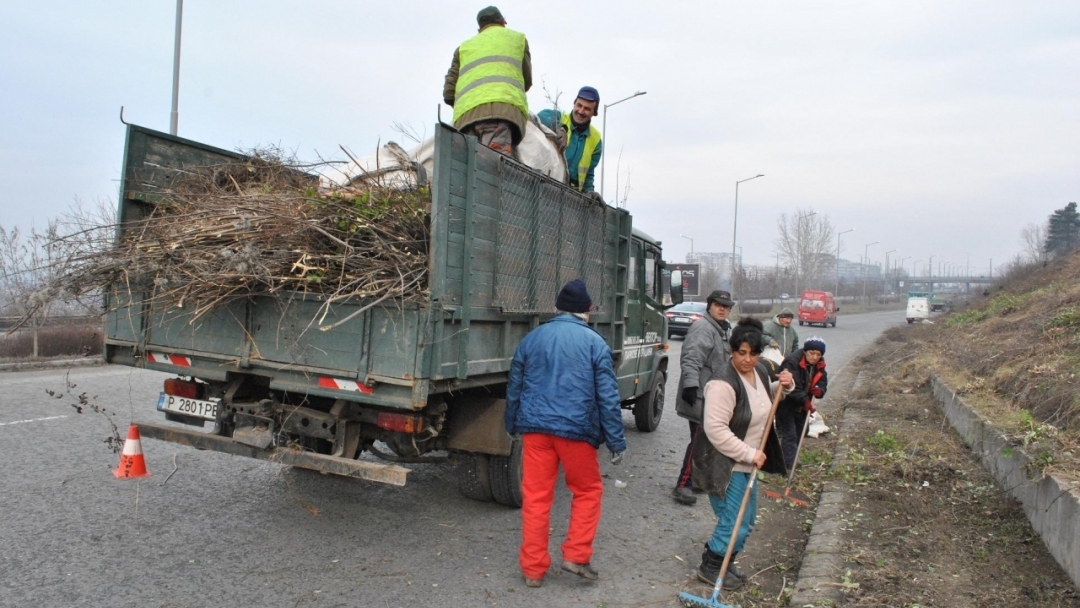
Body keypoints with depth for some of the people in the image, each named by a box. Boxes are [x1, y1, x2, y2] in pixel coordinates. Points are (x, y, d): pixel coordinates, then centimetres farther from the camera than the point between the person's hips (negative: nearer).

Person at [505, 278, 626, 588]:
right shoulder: (594, 342, -2)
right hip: (576, 429, -3)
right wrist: (616, 441, 1)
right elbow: (608, 396, -4)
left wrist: (512, 426, 28)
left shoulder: (532, 338, 9)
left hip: (535, 427, 3)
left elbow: (514, 387, 15)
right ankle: (576, 555, 14)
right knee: (588, 491, 17)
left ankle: (533, 568, 16)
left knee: (535, 497, 9)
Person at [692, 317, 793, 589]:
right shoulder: (724, 383, -26)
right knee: (734, 523, -3)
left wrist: (783, 386, 3)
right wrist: (750, 454, -25)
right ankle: (711, 568, 18)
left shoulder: (759, 371, 2)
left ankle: (725, 563, 36)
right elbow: (715, 429, -29)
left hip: (745, 463, 9)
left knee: (747, 520, 18)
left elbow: (765, 400, 23)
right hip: (724, 464, -9)